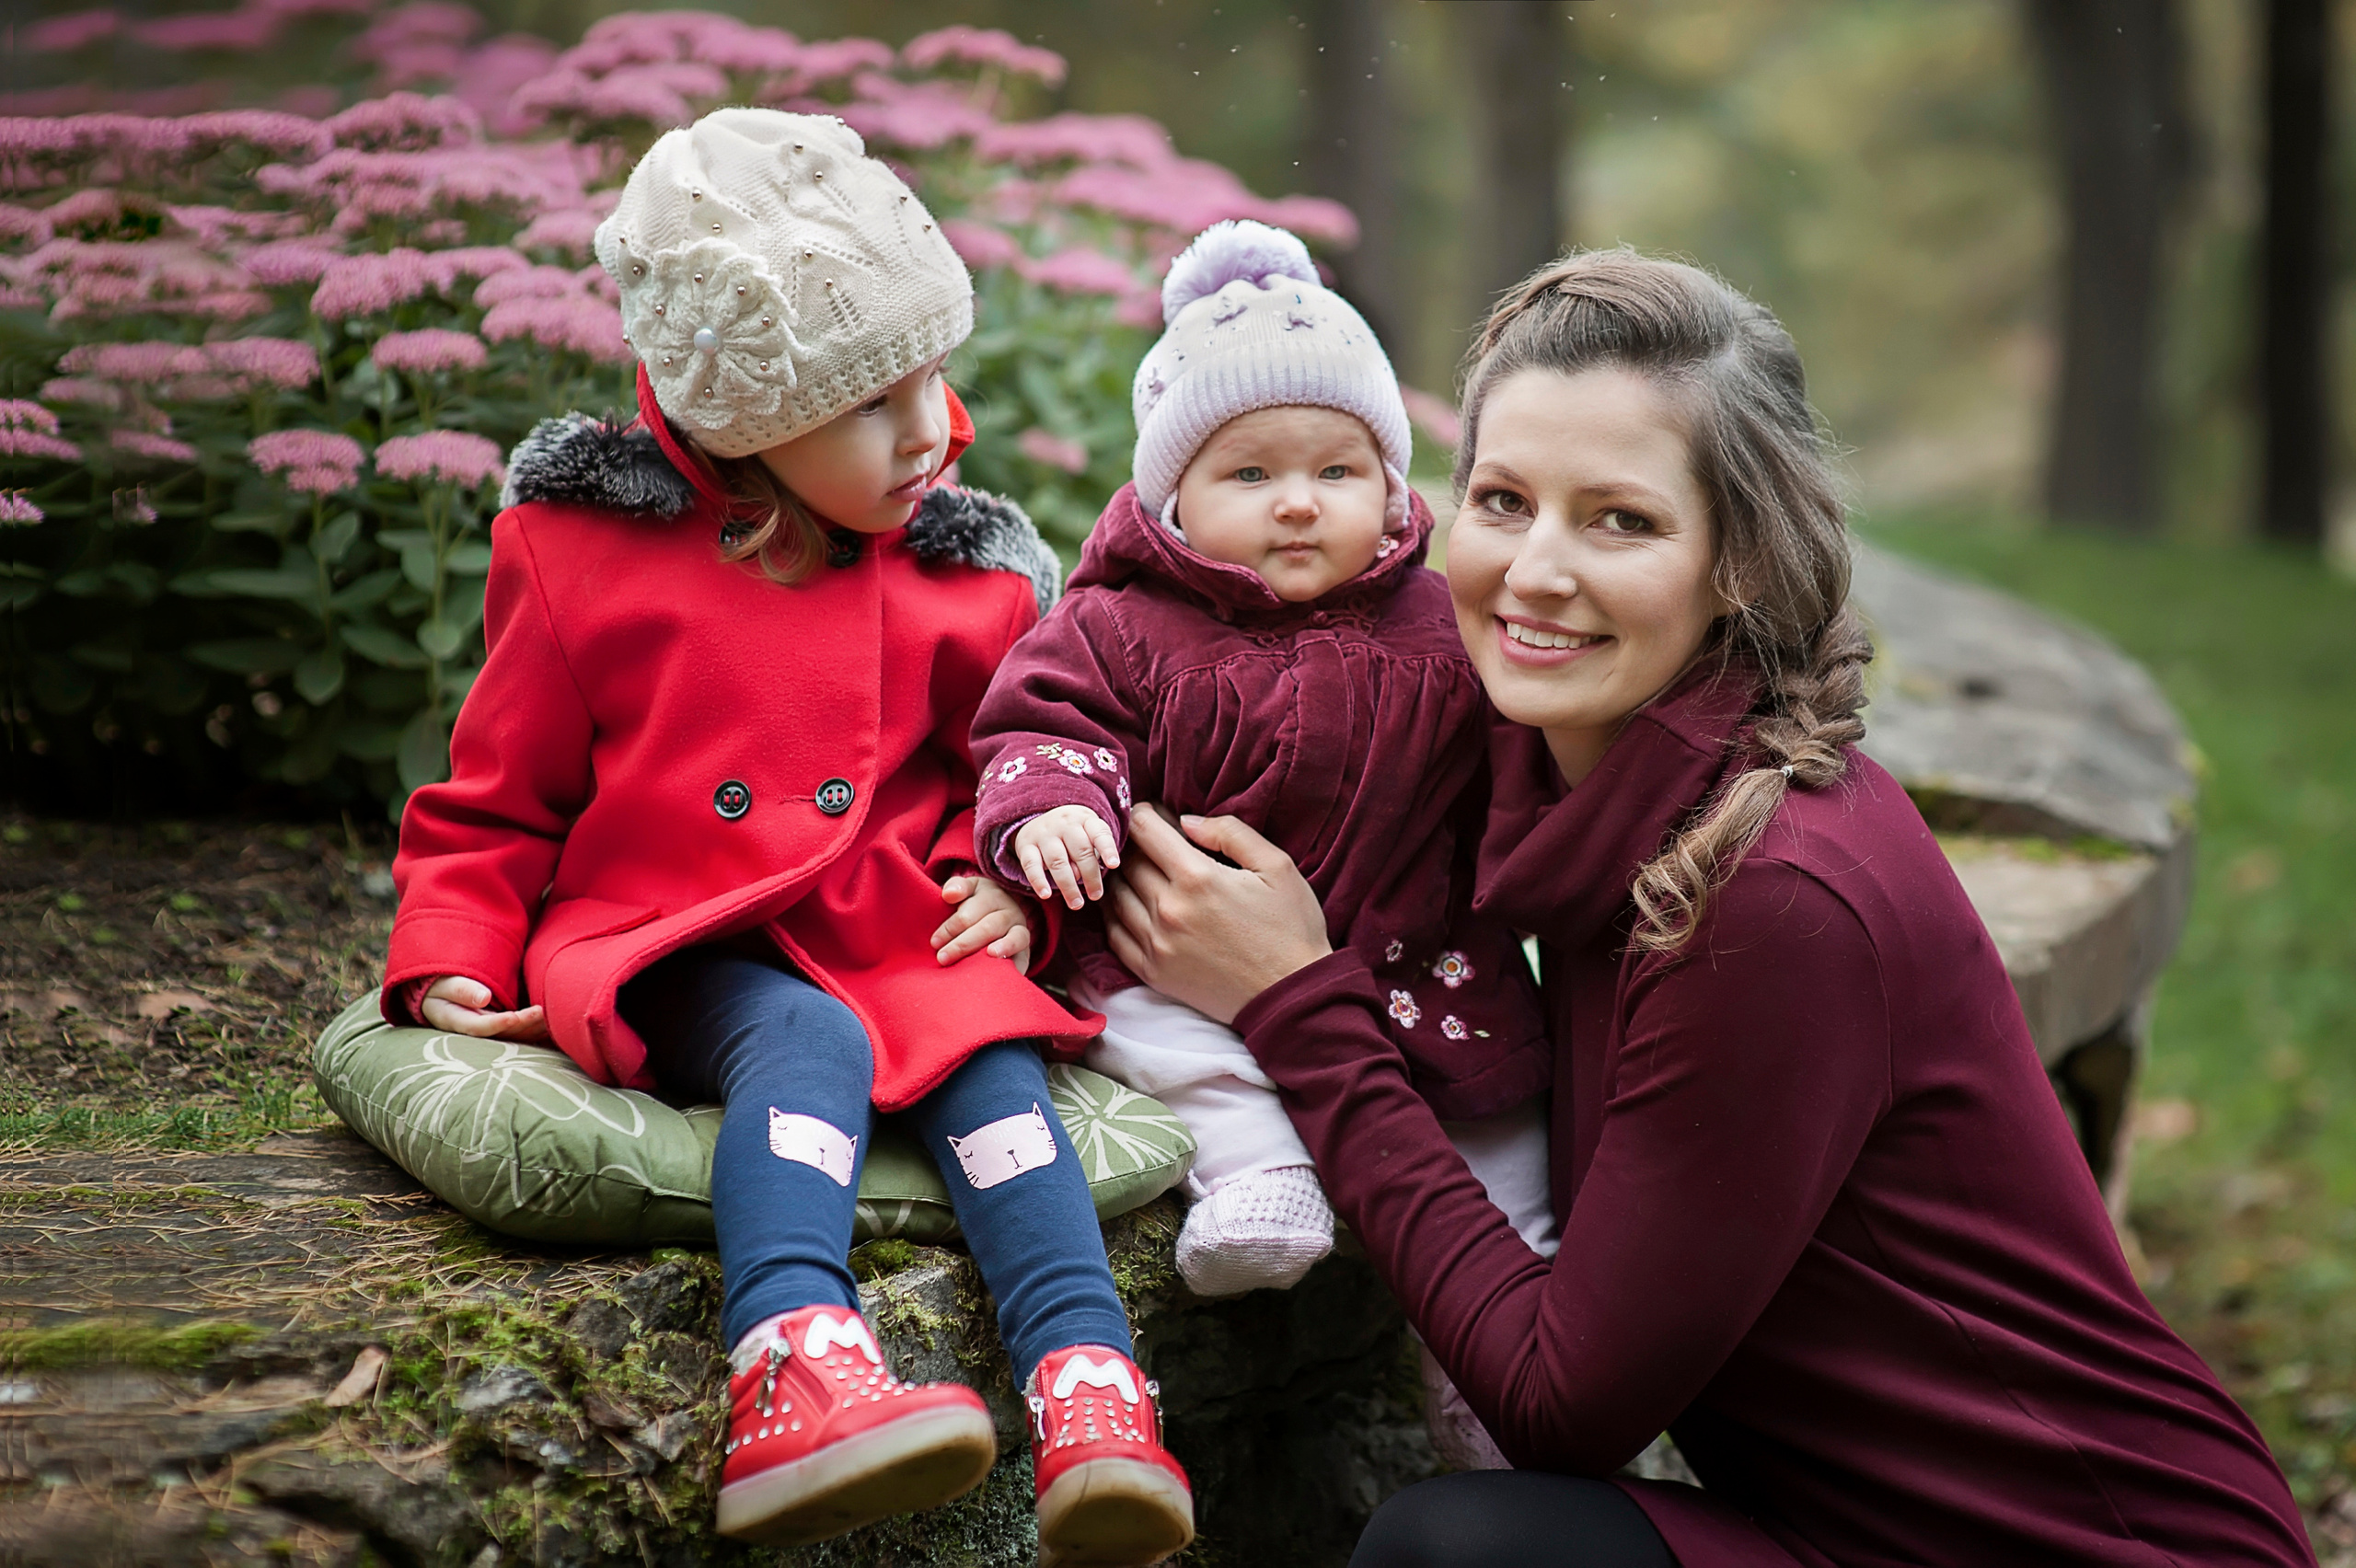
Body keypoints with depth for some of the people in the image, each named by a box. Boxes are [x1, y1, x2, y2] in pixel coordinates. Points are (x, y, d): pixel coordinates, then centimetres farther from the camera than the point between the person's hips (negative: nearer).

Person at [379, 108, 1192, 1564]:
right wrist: (453, 955, -1)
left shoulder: (965, 580, 8)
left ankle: (1089, 1397, -40)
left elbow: (990, 778, 22)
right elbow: (502, 792, 11)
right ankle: (792, 1368, -55)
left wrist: (998, 884, 1)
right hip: (667, 945, -3)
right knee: (810, 1043, -34)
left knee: (991, 1052, -27)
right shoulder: (587, 553, 1)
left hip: (892, 936, 3)